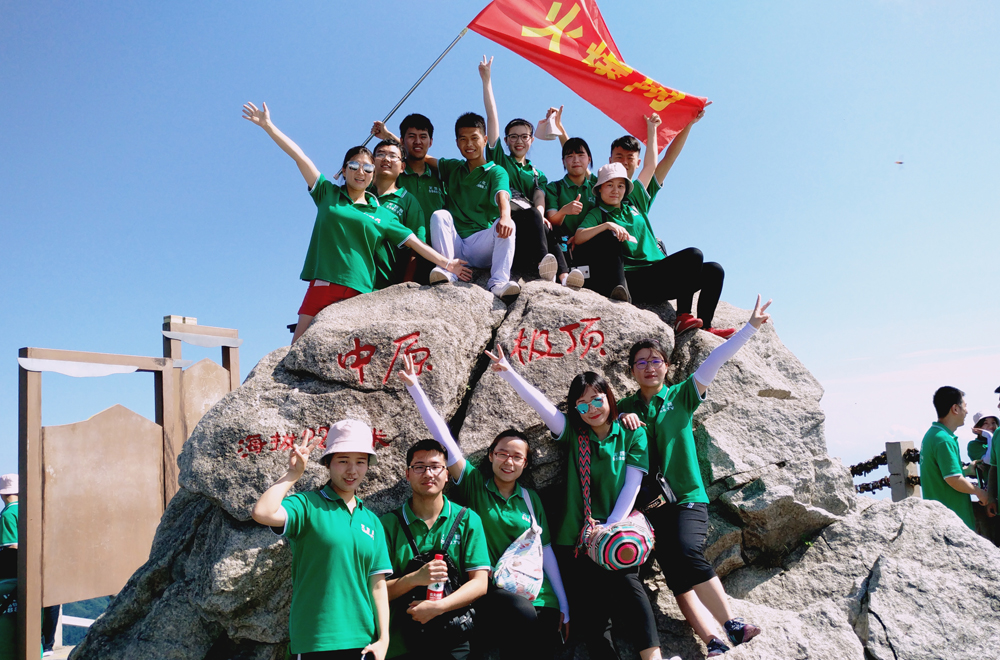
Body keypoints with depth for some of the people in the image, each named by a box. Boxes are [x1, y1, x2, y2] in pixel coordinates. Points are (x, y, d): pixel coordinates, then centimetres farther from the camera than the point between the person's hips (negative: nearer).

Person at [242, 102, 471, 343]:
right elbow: (299, 156, 8)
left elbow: (414, 242, 12)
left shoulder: (382, 214, 13)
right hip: (322, 286, 1)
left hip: (359, 293, -1)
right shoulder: (328, 193, 13)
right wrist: (268, 125, 6)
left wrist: (445, 262, 6)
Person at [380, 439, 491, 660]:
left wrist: (437, 607, -18)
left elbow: (480, 583, -4)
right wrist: (415, 578, -21)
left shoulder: (467, 519, 3)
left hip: (454, 642, 1)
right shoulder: (388, 524, 2)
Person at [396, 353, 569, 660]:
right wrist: (414, 386, -16)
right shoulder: (473, 483, 0)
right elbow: (442, 435, -9)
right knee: (524, 614, -26)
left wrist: (564, 605, 9)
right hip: (490, 590, -2)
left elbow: (545, 551, 11)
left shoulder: (530, 498, 9)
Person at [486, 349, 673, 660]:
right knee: (591, 614, 0)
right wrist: (508, 371, -22)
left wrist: (611, 528, -10)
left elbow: (631, 487, -2)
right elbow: (538, 402, -9)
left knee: (627, 586, -23)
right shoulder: (573, 432, 4)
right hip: (575, 538, 2)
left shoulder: (632, 434, 3)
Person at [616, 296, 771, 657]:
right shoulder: (625, 407, 11)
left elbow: (714, 362, -2)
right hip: (648, 502, 2)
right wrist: (620, 418, -8)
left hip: (687, 496, -2)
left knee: (688, 553, -27)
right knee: (675, 573, -10)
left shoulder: (681, 395, 5)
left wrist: (750, 326, -8)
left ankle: (731, 623, -18)